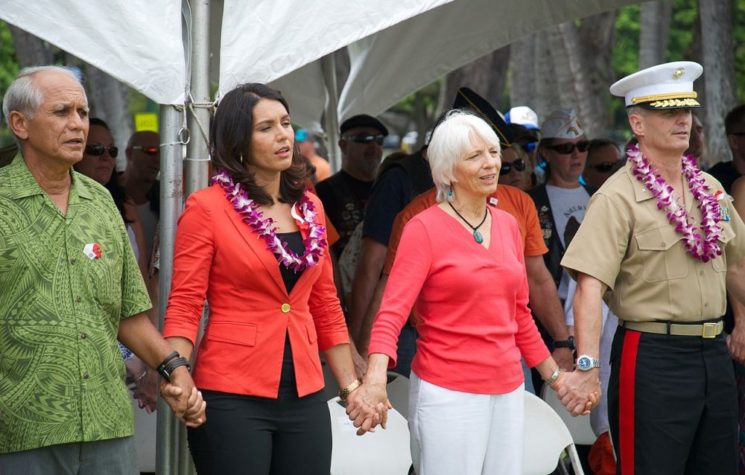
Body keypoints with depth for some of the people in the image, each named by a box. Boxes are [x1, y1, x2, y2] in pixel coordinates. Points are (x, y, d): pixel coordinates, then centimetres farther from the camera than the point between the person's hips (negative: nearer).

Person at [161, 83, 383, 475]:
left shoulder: (310, 208, 12)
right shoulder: (207, 207, -5)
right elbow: (184, 305, -8)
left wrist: (351, 386, 14)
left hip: (304, 396, 5)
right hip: (232, 397, -5)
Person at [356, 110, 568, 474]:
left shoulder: (507, 225, 10)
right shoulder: (425, 228, -7)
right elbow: (392, 311, -16)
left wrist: (554, 375, 24)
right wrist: (376, 376, -32)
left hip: (508, 390, 6)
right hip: (448, 393, -6)